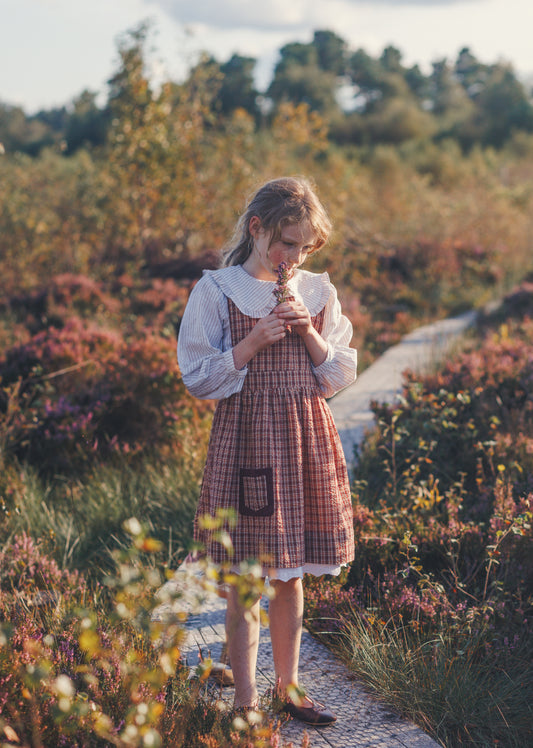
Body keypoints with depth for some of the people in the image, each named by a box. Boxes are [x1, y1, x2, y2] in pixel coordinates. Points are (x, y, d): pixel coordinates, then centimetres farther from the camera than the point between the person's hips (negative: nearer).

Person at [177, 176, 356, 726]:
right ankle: (245, 701, 15)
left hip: (307, 438, 4)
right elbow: (198, 379, -6)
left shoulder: (318, 292, 7)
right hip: (247, 438, -3)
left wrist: (308, 331, -8)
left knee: (291, 575, 13)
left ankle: (288, 686, 28)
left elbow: (341, 376, 7)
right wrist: (255, 340, -15)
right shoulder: (216, 292, -4)